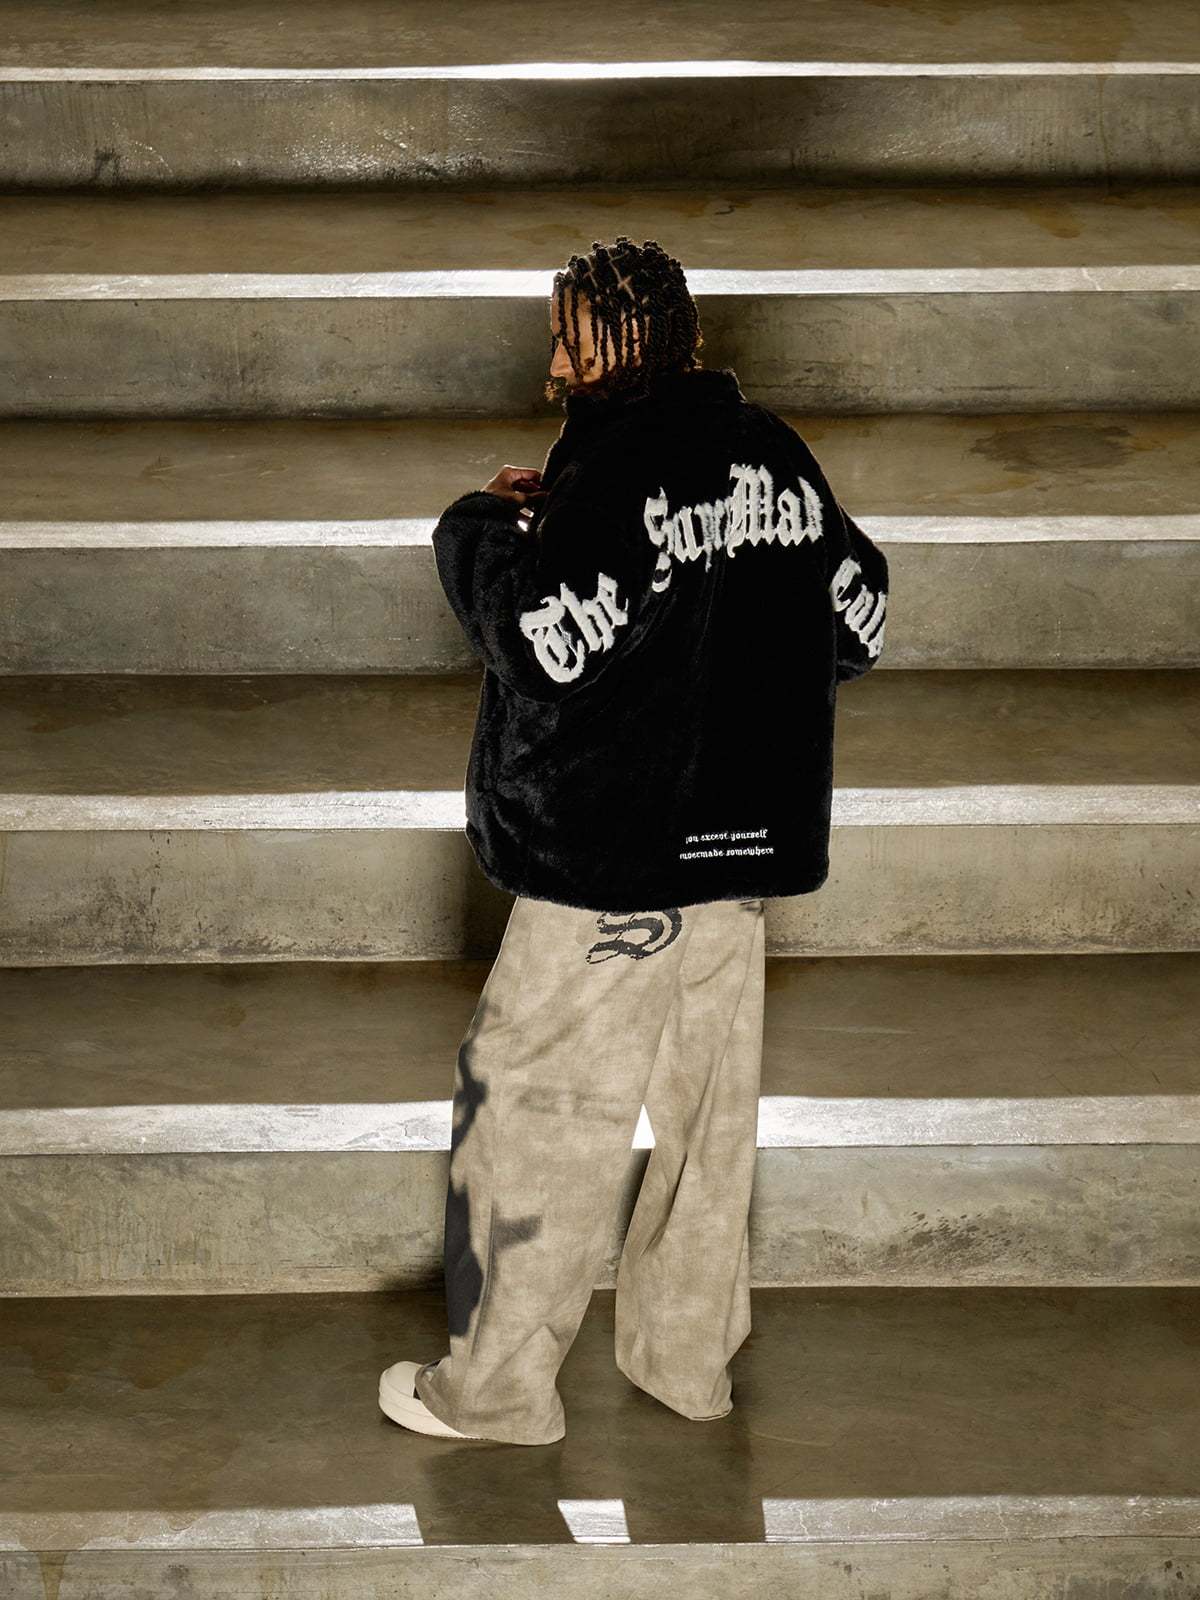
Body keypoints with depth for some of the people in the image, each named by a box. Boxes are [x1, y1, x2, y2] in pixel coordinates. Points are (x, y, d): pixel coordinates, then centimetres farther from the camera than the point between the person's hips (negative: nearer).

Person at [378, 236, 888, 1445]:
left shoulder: (622, 462, -17)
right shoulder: (777, 453, 6)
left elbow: (547, 643, -24)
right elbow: (858, 626, 12)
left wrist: (479, 529, -6)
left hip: (617, 861, -8)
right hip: (748, 844, 8)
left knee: (537, 1109, 4)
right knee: (708, 1103, 17)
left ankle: (496, 1386, 13)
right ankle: (688, 1357, 28)